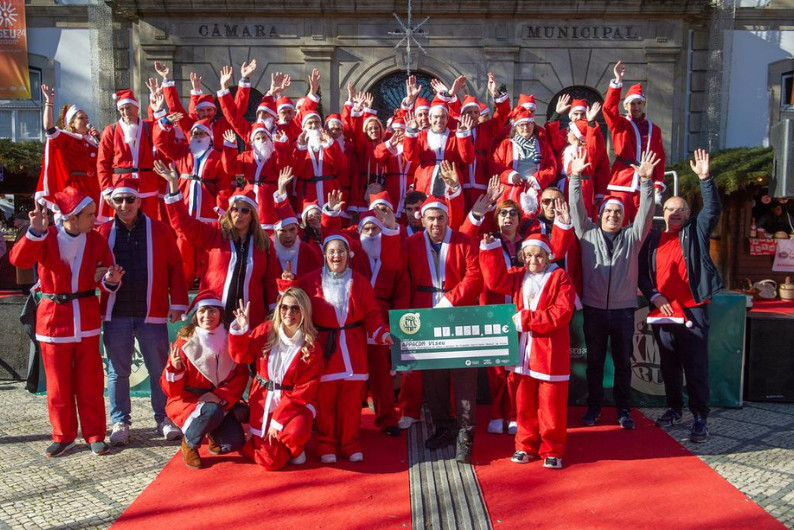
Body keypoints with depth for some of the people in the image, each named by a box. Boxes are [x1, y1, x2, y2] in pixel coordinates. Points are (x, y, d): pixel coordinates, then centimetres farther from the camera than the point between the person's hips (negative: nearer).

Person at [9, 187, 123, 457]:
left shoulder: (97, 240, -1)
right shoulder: (47, 238, -6)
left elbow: (105, 277, 1)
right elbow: (19, 259, -23)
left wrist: (110, 280, -22)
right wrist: (35, 231, -36)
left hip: (87, 318, 1)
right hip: (53, 316, -1)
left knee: (90, 380, 6)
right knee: (58, 382, 8)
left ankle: (95, 435, 17)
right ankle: (63, 436, 22)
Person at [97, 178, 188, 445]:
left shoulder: (159, 229, 2)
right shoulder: (104, 232, 6)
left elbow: (174, 266, 2)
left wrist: (178, 303, -2)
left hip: (152, 313, -1)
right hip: (115, 313, 1)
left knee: (160, 369, 7)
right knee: (117, 371, 9)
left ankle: (164, 418, 21)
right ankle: (120, 421, 23)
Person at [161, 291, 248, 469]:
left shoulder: (230, 341, -4)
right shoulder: (184, 343, -11)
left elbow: (241, 376, -4)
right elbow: (171, 391, -12)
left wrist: (220, 396, -21)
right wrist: (175, 369, -33)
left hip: (222, 402, 3)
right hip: (187, 401, -3)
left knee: (234, 442, -17)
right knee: (212, 412, -35)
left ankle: (212, 435, 20)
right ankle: (189, 443, -4)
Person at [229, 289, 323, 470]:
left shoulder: (311, 348, -12)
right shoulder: (266, 330, -4)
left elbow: (303, 391, -13)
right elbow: (242, 356, 0)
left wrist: (279, 420, -18)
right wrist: (240, 330, -16)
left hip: (295, 402, -2)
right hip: (263, 401, 2)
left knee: (295, 432, -34)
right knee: (270, 462, -5)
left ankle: (296, 447, 4)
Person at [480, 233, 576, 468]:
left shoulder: (560, 278, -5)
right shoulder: (519, 276, 12)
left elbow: (562, 314, -14)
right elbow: (495, 280, -2)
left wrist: (527, 319, -18)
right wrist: (490, 249, -6)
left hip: (550, 353, -4)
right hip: (522, 350, 4)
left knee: (551, 404, 3)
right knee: (524, 402, 11)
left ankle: (552, 450, 17)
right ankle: (526, 445, 24)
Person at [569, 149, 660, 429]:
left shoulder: (632, 236, 8)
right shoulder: (588, 233, 7)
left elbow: (646, 212, -3)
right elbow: (577, 208, -3)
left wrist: (646, 181, -16)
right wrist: (576, 177, -14)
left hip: (623, 309, 1)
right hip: (594, 309, -1)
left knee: (623, 361, 8)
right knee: (594, 361, 9)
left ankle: (624, 409, 19)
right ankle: (594, 406, 20)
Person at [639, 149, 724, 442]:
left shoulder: (696, 232, 5)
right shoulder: (653, 239, 10)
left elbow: (713, 209, -9)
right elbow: (642, 272, 8)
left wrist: (705, 178, -19)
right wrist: (654, 296, -6)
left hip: (693, 309, -3)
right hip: (662, 310, 3)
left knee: (696, 366, -2)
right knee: (669, 364, 13)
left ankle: (700, 418, 5)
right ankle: (674, 408, 27)